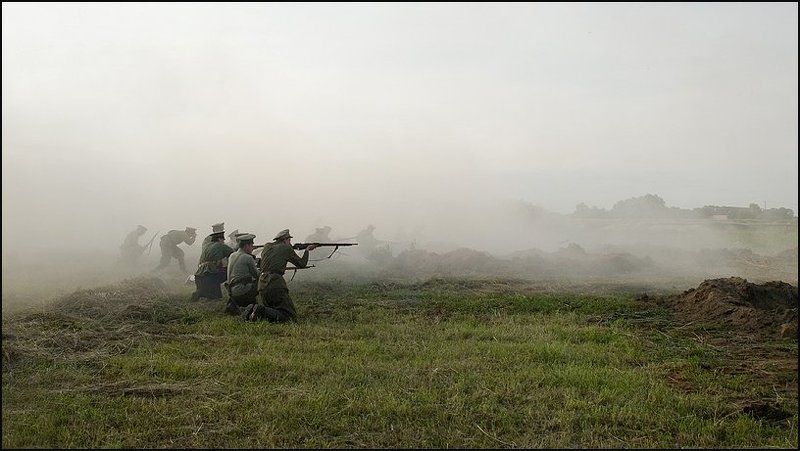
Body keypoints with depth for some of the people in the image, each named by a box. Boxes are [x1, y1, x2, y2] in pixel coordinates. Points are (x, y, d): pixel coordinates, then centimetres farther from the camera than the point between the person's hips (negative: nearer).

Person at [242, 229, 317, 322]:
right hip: (275, 283, -7)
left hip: (262, 282, 7)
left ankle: (253, 308, -6)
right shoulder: (286, 248, 3)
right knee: (288, 315, -4)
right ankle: (262, 311, -22)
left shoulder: (267, 247, 16)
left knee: (267, 308, 24)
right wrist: (307, 250, 28)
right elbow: (302, 264, 11)